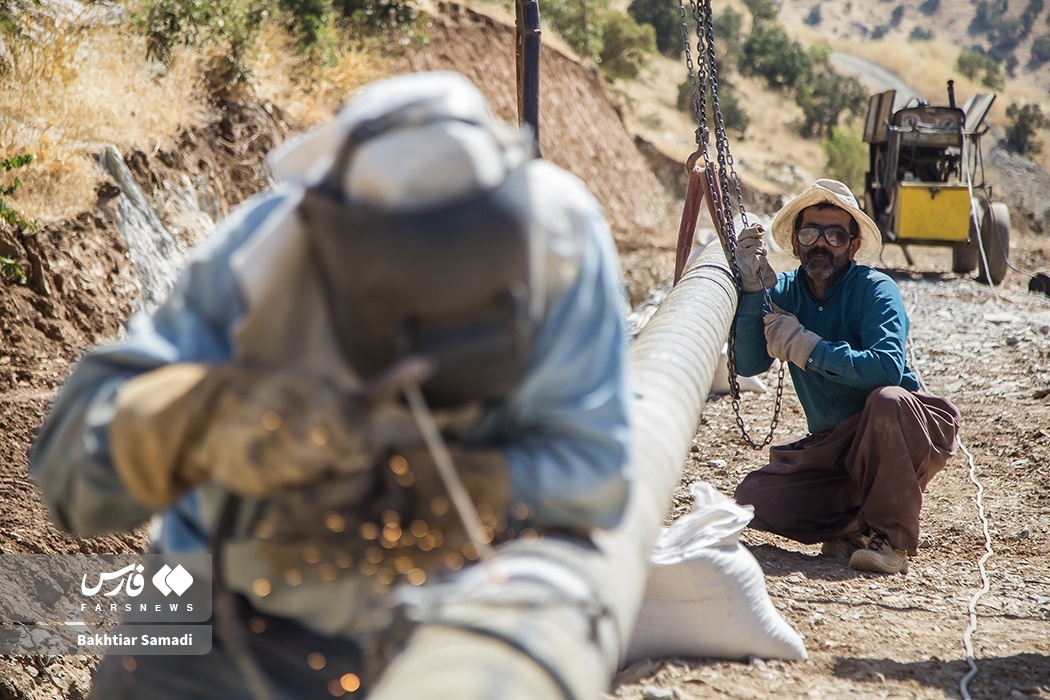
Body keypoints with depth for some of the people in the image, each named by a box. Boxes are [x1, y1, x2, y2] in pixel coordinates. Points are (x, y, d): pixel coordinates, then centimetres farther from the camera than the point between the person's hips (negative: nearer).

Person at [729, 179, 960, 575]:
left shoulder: (875, 290, -14)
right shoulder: (784, 292, 0)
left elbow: (888, 368, -31)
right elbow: (747, 365, -14)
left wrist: (807, 347, -28)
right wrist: (753, 289, -23)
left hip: (898, 438, -4)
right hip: (832, 447, 4)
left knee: (887, 399, -37)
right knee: (753, 500, -16)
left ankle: (891, 538, -21)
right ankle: (856, 529, 5)